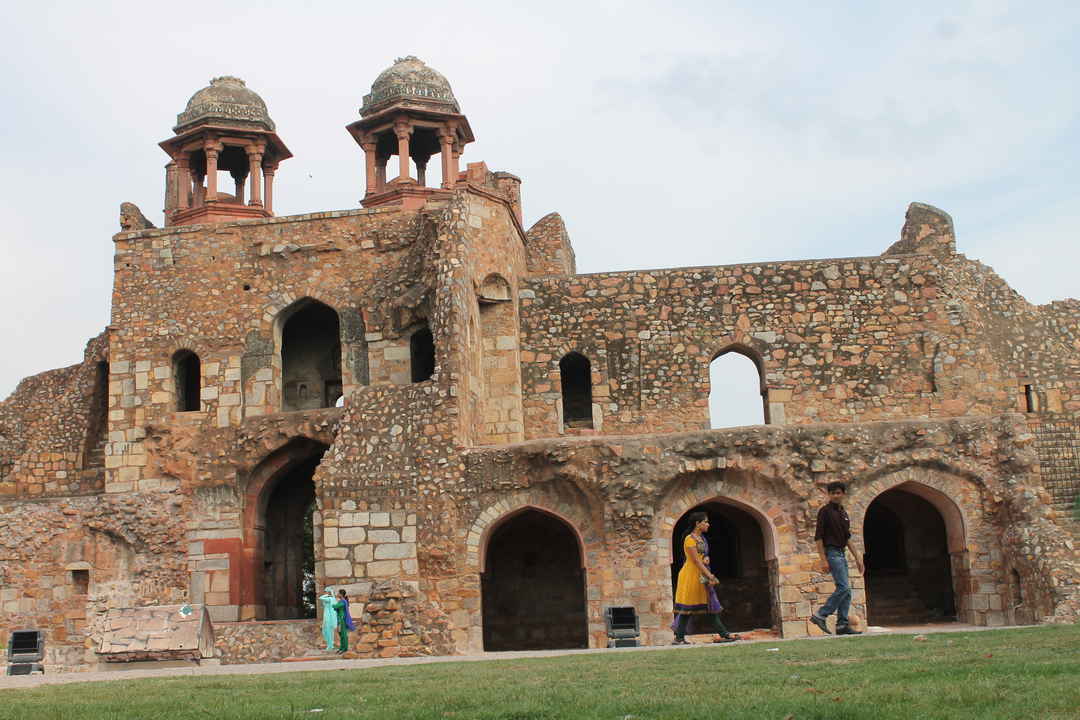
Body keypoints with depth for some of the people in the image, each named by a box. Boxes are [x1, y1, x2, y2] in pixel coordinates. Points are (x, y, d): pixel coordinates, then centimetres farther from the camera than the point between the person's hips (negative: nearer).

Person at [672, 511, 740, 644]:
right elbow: (696, 560, -19)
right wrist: (710, 576, -21)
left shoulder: (702, 538, 14)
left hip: (702, 576, 9)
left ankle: (723, 634, 6)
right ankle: (679, 638, 3)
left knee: (711, 605, 6)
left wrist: (706, 558, -4)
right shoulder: (690, 539, -14)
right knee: (687, 608, -4)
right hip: (691, 575, -9)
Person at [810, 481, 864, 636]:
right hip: (831, 553, -8)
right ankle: (820, 615, -10)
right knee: (843, 587, -16)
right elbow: (818, 537, -12)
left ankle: (842, 625, 7)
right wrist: (823, 560, -18)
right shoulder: (825, 511, -8)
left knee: (846, 591, 5)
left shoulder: (844, 513, 16)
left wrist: (857, 557, 17)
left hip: (841, 553, 8)